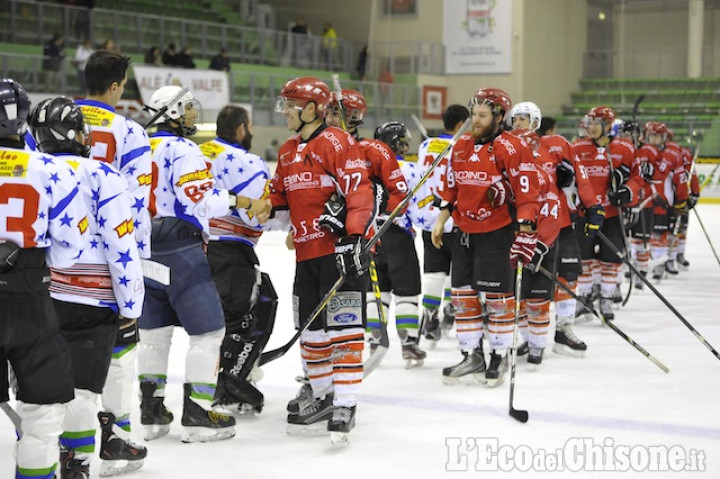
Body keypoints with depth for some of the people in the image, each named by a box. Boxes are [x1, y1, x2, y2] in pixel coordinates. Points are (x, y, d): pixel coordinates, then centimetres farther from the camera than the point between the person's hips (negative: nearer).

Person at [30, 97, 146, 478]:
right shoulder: (101, 176, -10)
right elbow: (121, 246, -13)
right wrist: (131, 303, -5)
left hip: (42, 294, 6)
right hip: (90, 300, -6)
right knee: (81, 386, -1)